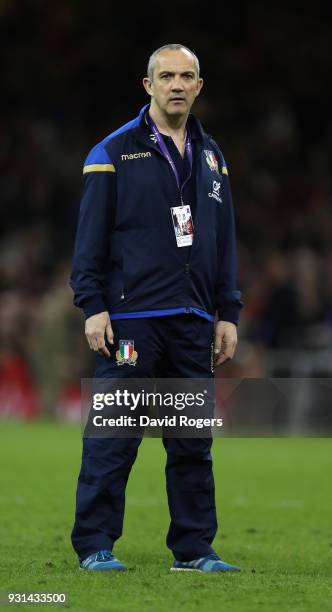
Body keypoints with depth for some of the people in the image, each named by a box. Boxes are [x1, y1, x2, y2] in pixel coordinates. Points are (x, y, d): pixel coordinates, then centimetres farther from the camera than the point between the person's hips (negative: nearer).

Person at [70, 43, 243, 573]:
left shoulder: (211, 158, 15)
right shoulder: (114, 152, -1)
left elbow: (225, 242, 17)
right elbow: (91, 235, -3)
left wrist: (228, 314, 12)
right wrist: (92, 306, -10)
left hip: (193, 321, 5)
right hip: (130, 318, -5)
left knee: (193, 442, 7)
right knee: (113, 437, -5)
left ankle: (194, 548, 13)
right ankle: (94, 546, 1)